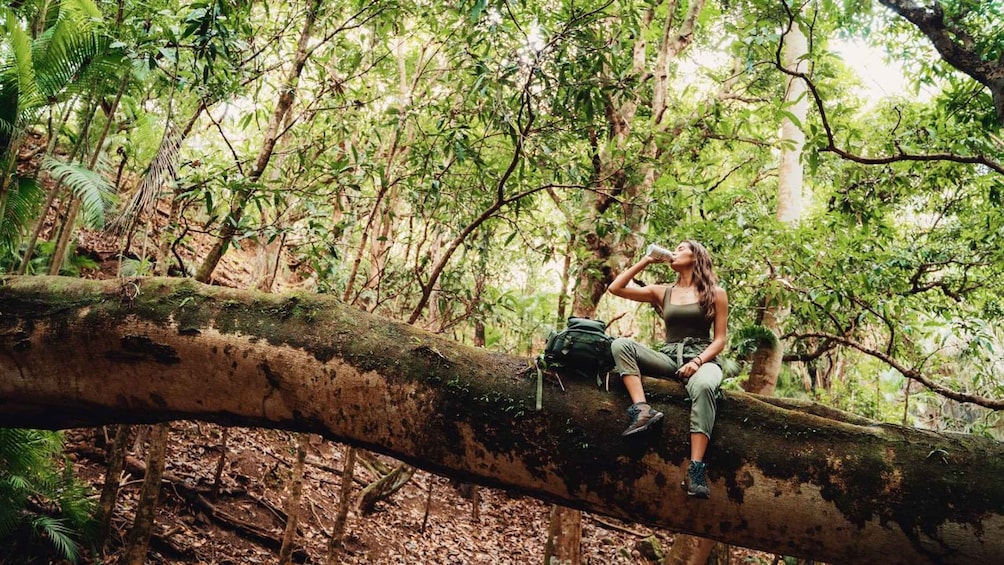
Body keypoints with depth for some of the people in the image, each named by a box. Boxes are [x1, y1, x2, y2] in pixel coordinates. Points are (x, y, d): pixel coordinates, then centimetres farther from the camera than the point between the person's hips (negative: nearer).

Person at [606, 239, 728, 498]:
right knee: (621, 344, -22)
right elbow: (615, 288, 10)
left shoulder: (715, 293, 9)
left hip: (702, 358, -3)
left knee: (704, 386, -41)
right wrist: (645, 261, 12)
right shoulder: (662, 292, 18)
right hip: (669, 357, 4)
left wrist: (698, 361, -16)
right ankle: (643, 410, -38)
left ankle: (696, 471, -48)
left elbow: (719, 340, 2)